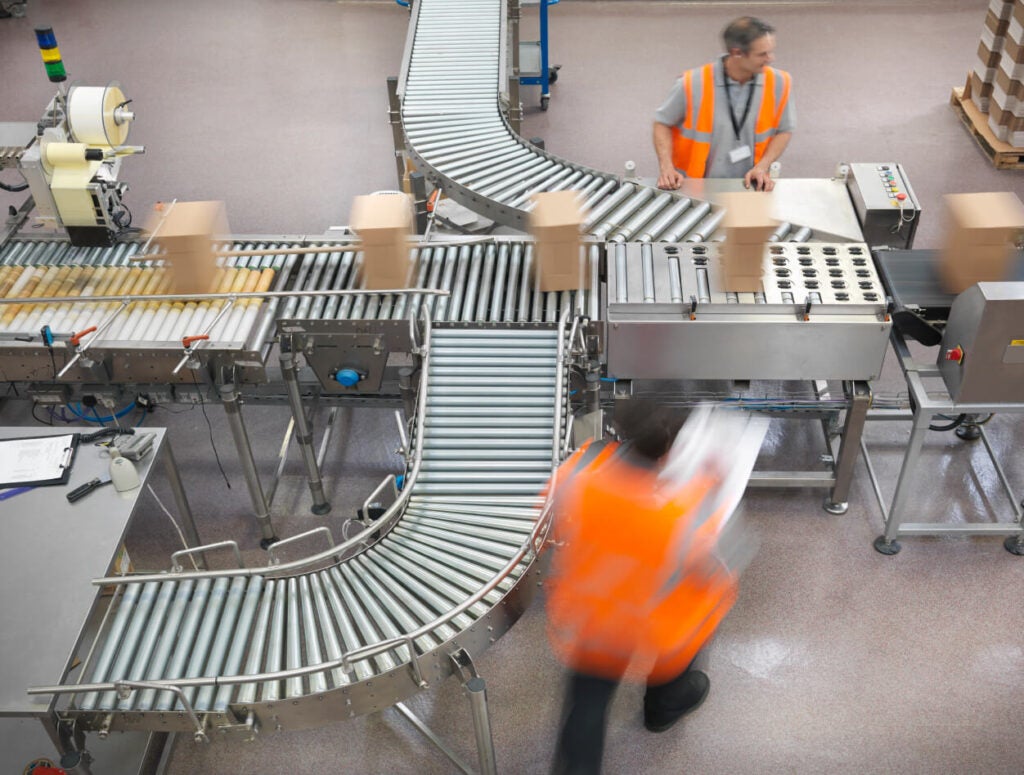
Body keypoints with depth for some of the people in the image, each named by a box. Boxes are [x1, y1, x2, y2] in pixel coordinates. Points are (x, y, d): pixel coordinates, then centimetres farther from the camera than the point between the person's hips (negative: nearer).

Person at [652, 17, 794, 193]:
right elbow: (663, 123, 0)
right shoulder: (693, 84, -14)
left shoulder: (778, 83, -6)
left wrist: (762, 167, -7)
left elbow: (784, 130, 8)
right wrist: (666, 168, -13)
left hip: (748, 185, 2)